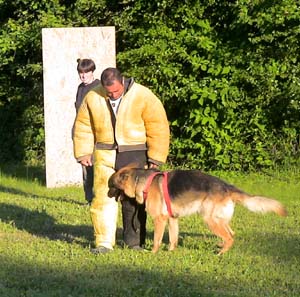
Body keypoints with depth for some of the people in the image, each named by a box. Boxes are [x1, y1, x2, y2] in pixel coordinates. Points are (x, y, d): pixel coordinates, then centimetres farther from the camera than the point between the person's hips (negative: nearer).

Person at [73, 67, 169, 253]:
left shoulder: (143, 97, -9)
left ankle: (135, 241, 15)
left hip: (135, 155, -2)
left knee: (133, 199, 3)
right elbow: (83, 127, 12)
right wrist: (83, 153, 5)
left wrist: (155, 158, -8)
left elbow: (158, 127, -7)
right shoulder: (93, 98, 0)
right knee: (103, 196, -6)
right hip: (105, 154, 2)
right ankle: (104, 242, -4)